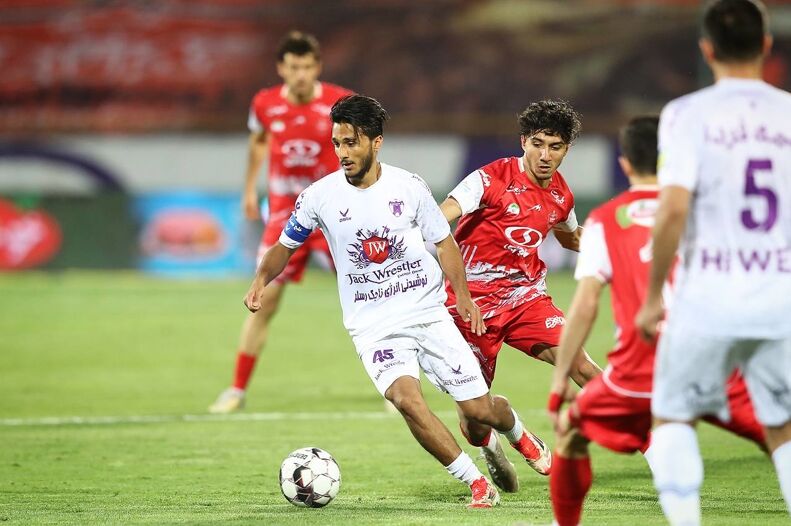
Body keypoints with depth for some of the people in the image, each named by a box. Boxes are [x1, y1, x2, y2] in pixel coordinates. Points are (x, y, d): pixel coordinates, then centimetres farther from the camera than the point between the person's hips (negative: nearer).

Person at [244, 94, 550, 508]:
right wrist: (262, 280, -8)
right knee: (406, 399, -28)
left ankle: (518, 434, 40)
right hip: (374, 328, -1)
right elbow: (285, 246, 9)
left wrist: (462, 294, -1)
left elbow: (443, 241, 8)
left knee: (479, 410, 1)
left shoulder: (408, 187, -4)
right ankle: (478, 483, -15)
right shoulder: (319, 197, -5)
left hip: (429, 314, 1)